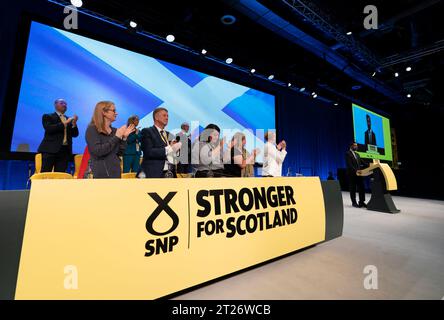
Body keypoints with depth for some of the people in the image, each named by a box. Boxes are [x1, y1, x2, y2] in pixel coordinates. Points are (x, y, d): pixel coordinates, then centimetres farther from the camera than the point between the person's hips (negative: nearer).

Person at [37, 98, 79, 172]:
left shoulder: (69, 120, 19)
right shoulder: (48, 117, 8)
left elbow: (75, 134, 9)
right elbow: (49, 129, -11)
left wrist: (74, 124, -7)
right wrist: (64, 123, -16)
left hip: (65, 151, 3)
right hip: (50, 150, -3)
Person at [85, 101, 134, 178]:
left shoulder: (114, 130, 8)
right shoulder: (92, 129, -6)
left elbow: (119, 153, 9)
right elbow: (97, 151, -19)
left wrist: (124, 137, -2)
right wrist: (116, 137, -17)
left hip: (116, 172, 6)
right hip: (102, 173, -6)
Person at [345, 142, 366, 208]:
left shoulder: (357, 154, 20)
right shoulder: (348, 153, -5)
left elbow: (360, 164, 18)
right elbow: (349, 164, -15)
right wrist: (355, 171, -24)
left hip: (359, 173, 7)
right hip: (352, 174, -7)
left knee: (361, 188, 3)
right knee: (353, 189, 0)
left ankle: (362, 202, 11)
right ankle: (354, 202, 8)